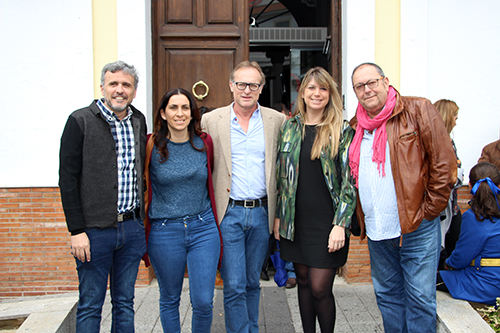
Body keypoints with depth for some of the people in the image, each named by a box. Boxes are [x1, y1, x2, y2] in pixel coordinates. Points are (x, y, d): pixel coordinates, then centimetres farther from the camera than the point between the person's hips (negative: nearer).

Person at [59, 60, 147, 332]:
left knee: (125, 303, 15)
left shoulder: (139, 121, 9)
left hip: (132, 228, 4)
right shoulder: (80, 121, -6)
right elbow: (68, 179, -8)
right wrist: (76, 230, -12)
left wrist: (142, 217, 11)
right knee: (90, 306, 6)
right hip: (94, 230, -4)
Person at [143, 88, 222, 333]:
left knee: (203, 301, 1)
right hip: (164, 232, -1)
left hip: (203, 228, 1)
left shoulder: (204, 143, 2)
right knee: (169, 300, 14)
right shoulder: (152, 146, -5)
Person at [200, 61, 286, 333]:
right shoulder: (211, 120, 0)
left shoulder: (277, 121, 3)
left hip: (262, 212, 2)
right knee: (234, 287, -1)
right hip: (228, 213, -2)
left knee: (252, 283, 16)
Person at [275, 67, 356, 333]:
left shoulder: (343, 130, -2)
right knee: (303, 281, 13)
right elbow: (281, 174, 12)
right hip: (295, 221, 4)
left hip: (327, 222, -4)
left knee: (320, 288, -3)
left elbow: (349, 180, -6)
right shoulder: (289, 127, 9)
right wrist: (278, 215, 8)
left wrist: (340, 225, -13)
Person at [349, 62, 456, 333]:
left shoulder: (418, 110, -7)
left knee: (420, 298, 3)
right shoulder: (356, 126, 9)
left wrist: (428, 211, -10)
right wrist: (359, 219, 9)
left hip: (417, 228, -5)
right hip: (376, 230, 5)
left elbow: (444, 164, -9)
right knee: (387, 295, 17)